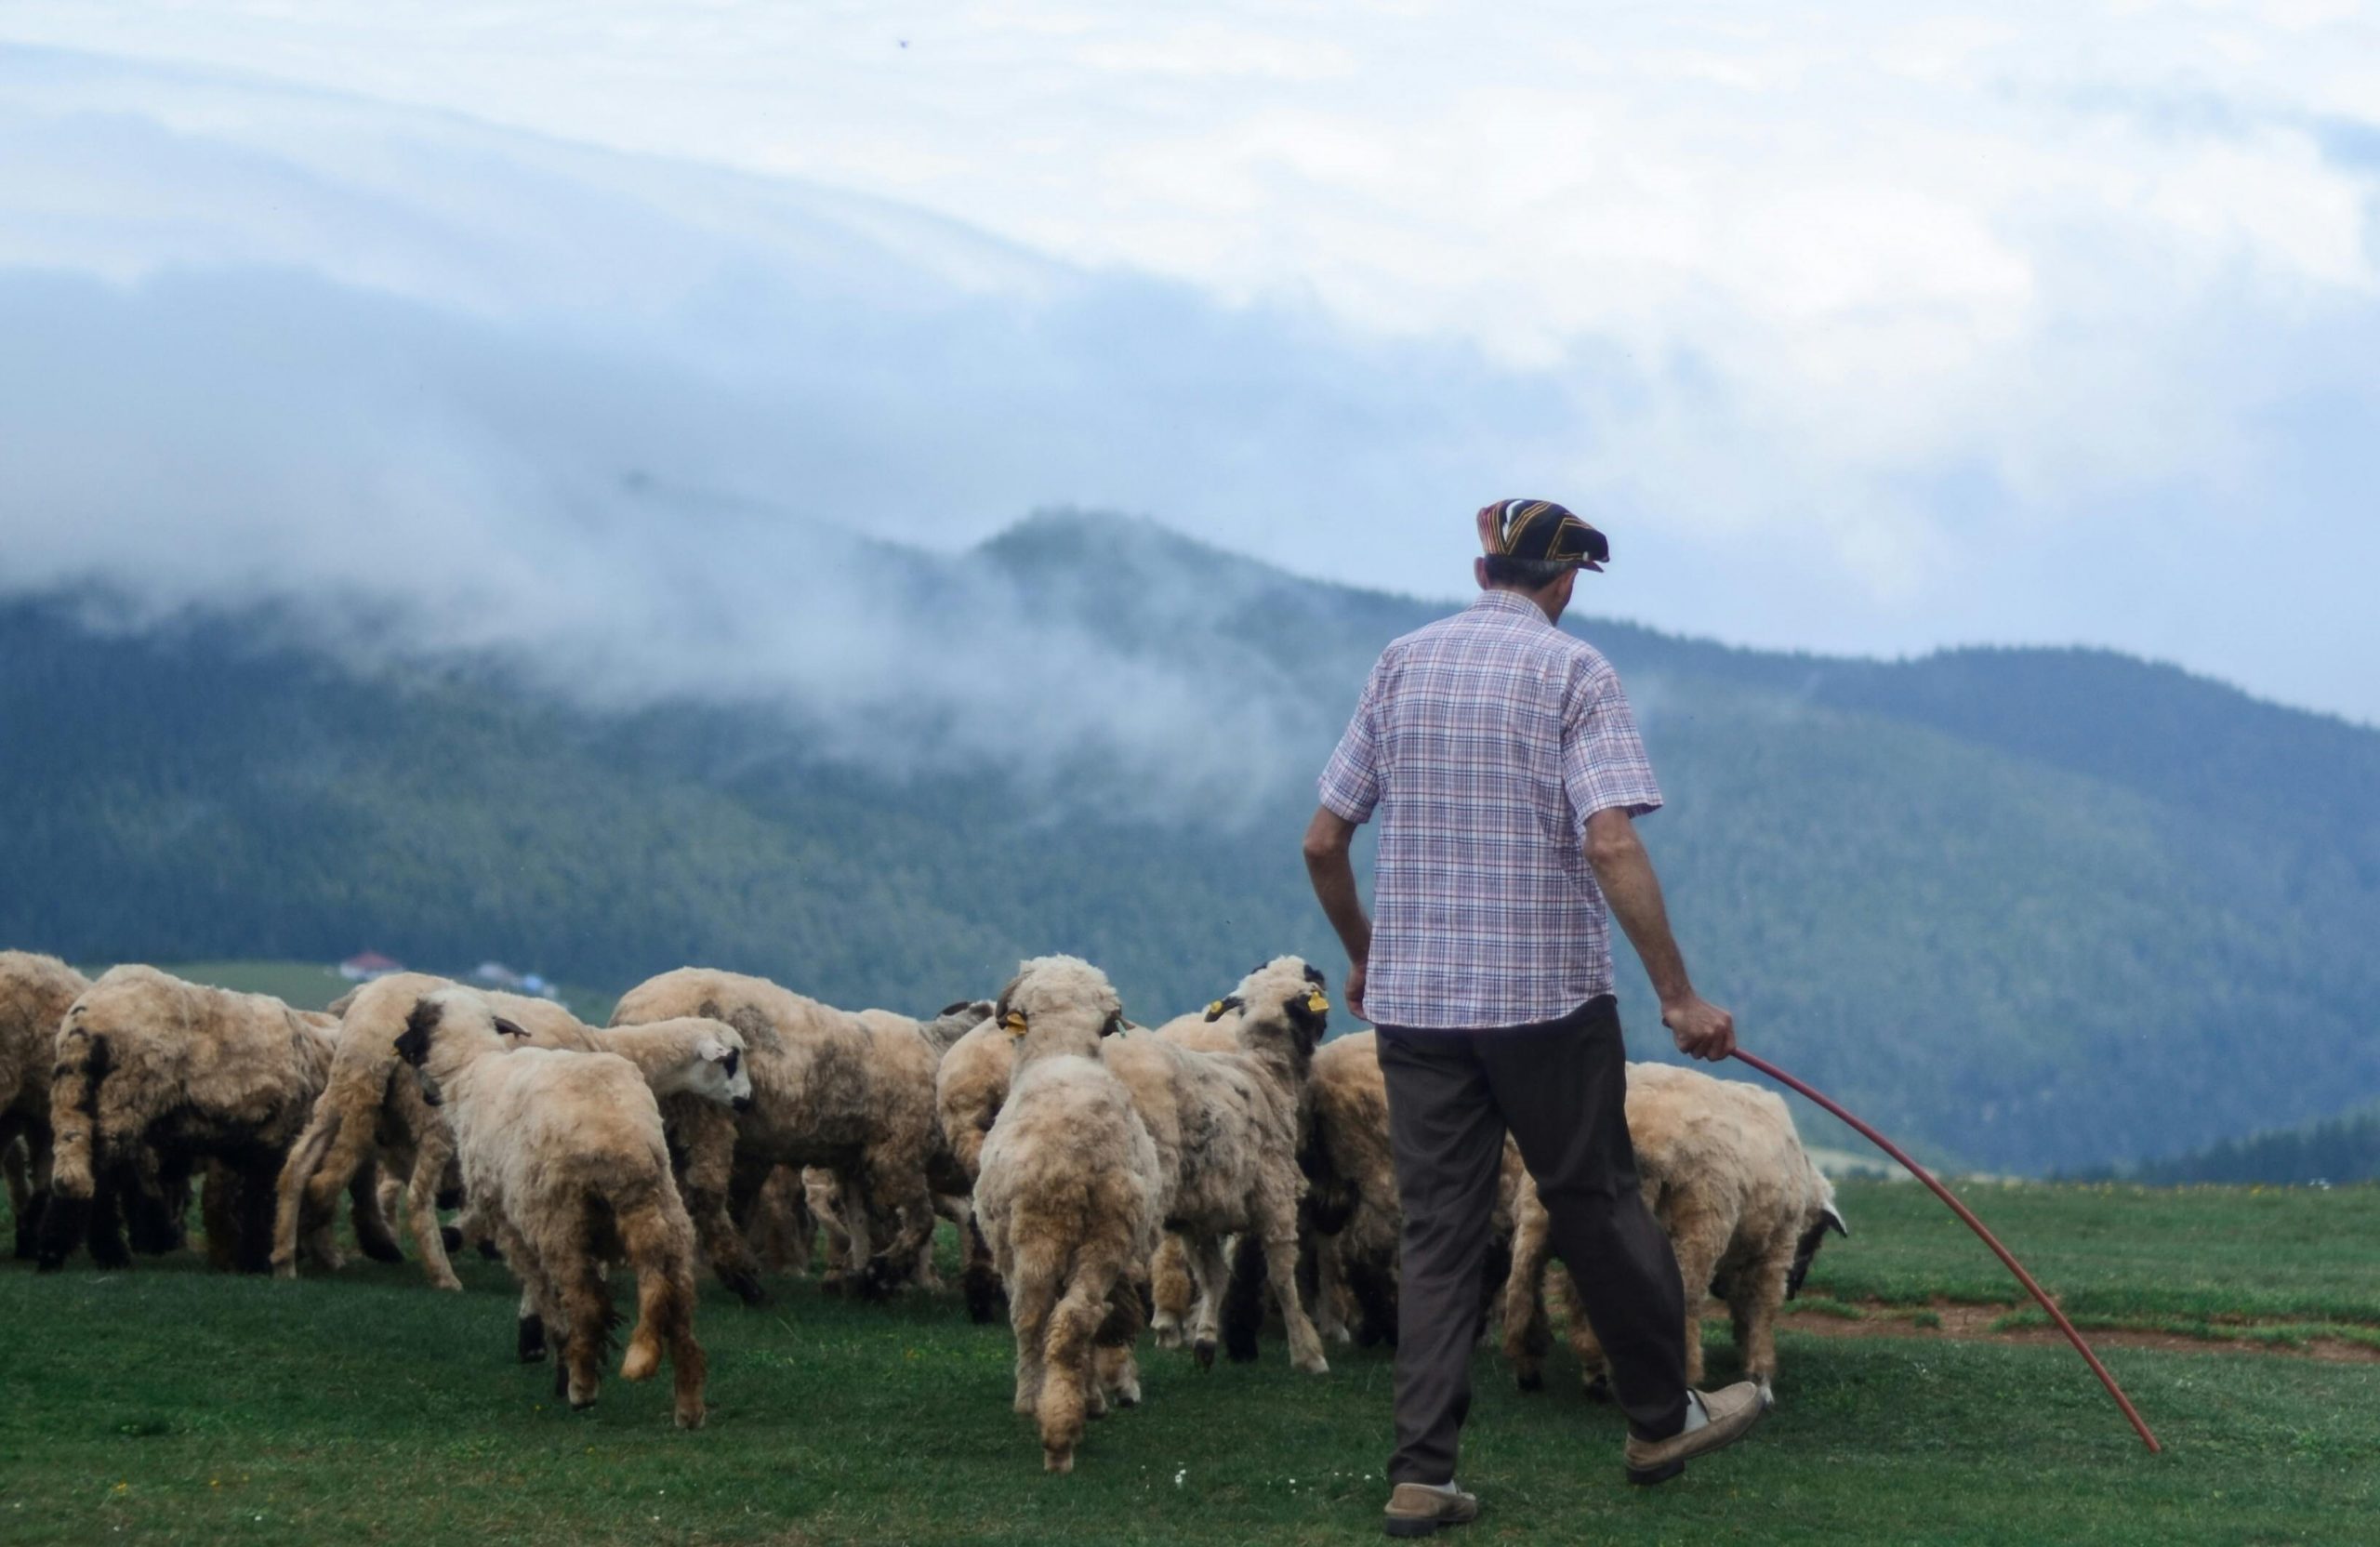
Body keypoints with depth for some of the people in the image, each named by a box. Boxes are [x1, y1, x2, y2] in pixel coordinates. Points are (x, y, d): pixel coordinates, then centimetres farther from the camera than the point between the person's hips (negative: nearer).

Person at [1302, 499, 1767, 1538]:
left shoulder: (1401, 665, 8)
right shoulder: (1573, 671, -6)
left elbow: (1322, 845, 8)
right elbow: (1610, 845, -18)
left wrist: (1363, 957, 23)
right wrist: (1678, 994, -14)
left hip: (1413, 997, 4)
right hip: (1549, 991, -4)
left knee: (1436, 1229, 6)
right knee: (1596, 1203, 11)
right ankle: (1661, 1419, 26)